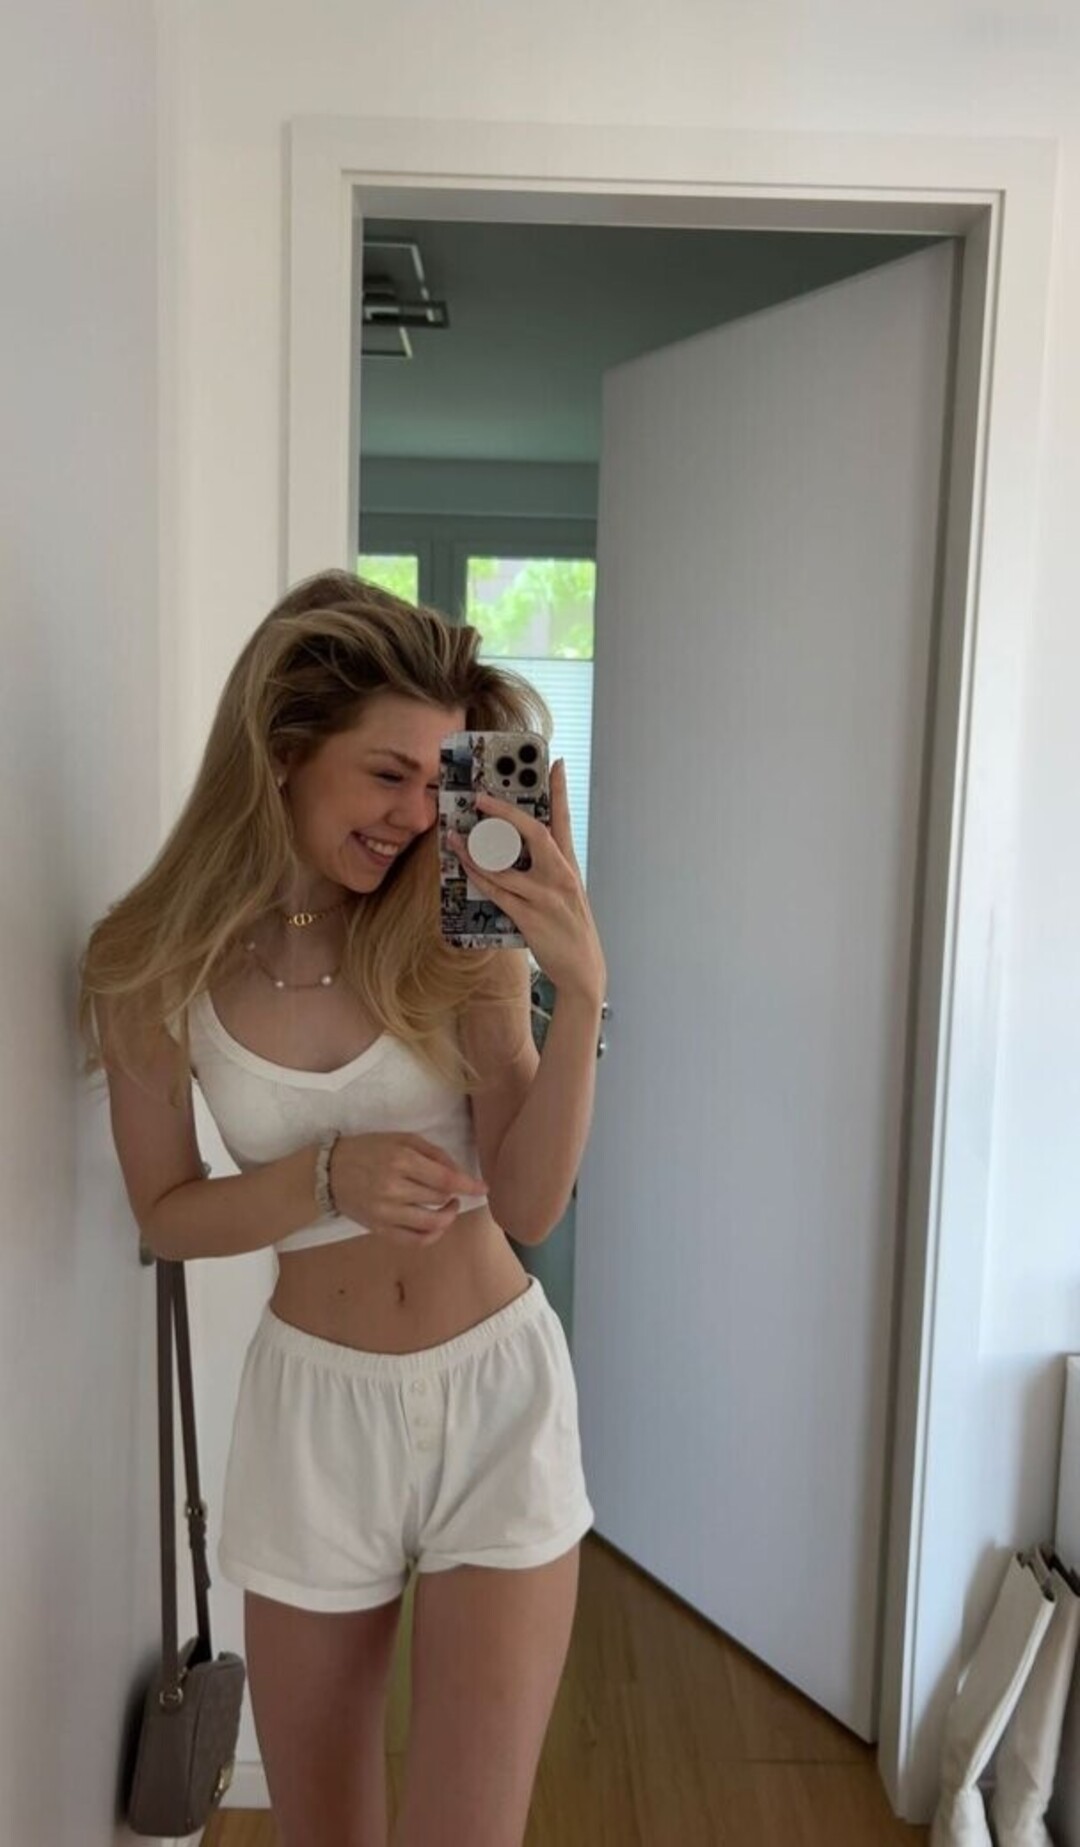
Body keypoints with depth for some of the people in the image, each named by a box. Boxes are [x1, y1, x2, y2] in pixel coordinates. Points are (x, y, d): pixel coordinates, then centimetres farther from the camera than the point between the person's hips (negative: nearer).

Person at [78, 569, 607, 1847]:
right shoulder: (158, 968, -10)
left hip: (497, 1387, 0)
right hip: (316, 1405, 1)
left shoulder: (457, 936, -11)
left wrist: (581, 992, -28)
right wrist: (326, 1176, -21)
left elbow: (529, 1205, -13)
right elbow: (167, 1215, -2)